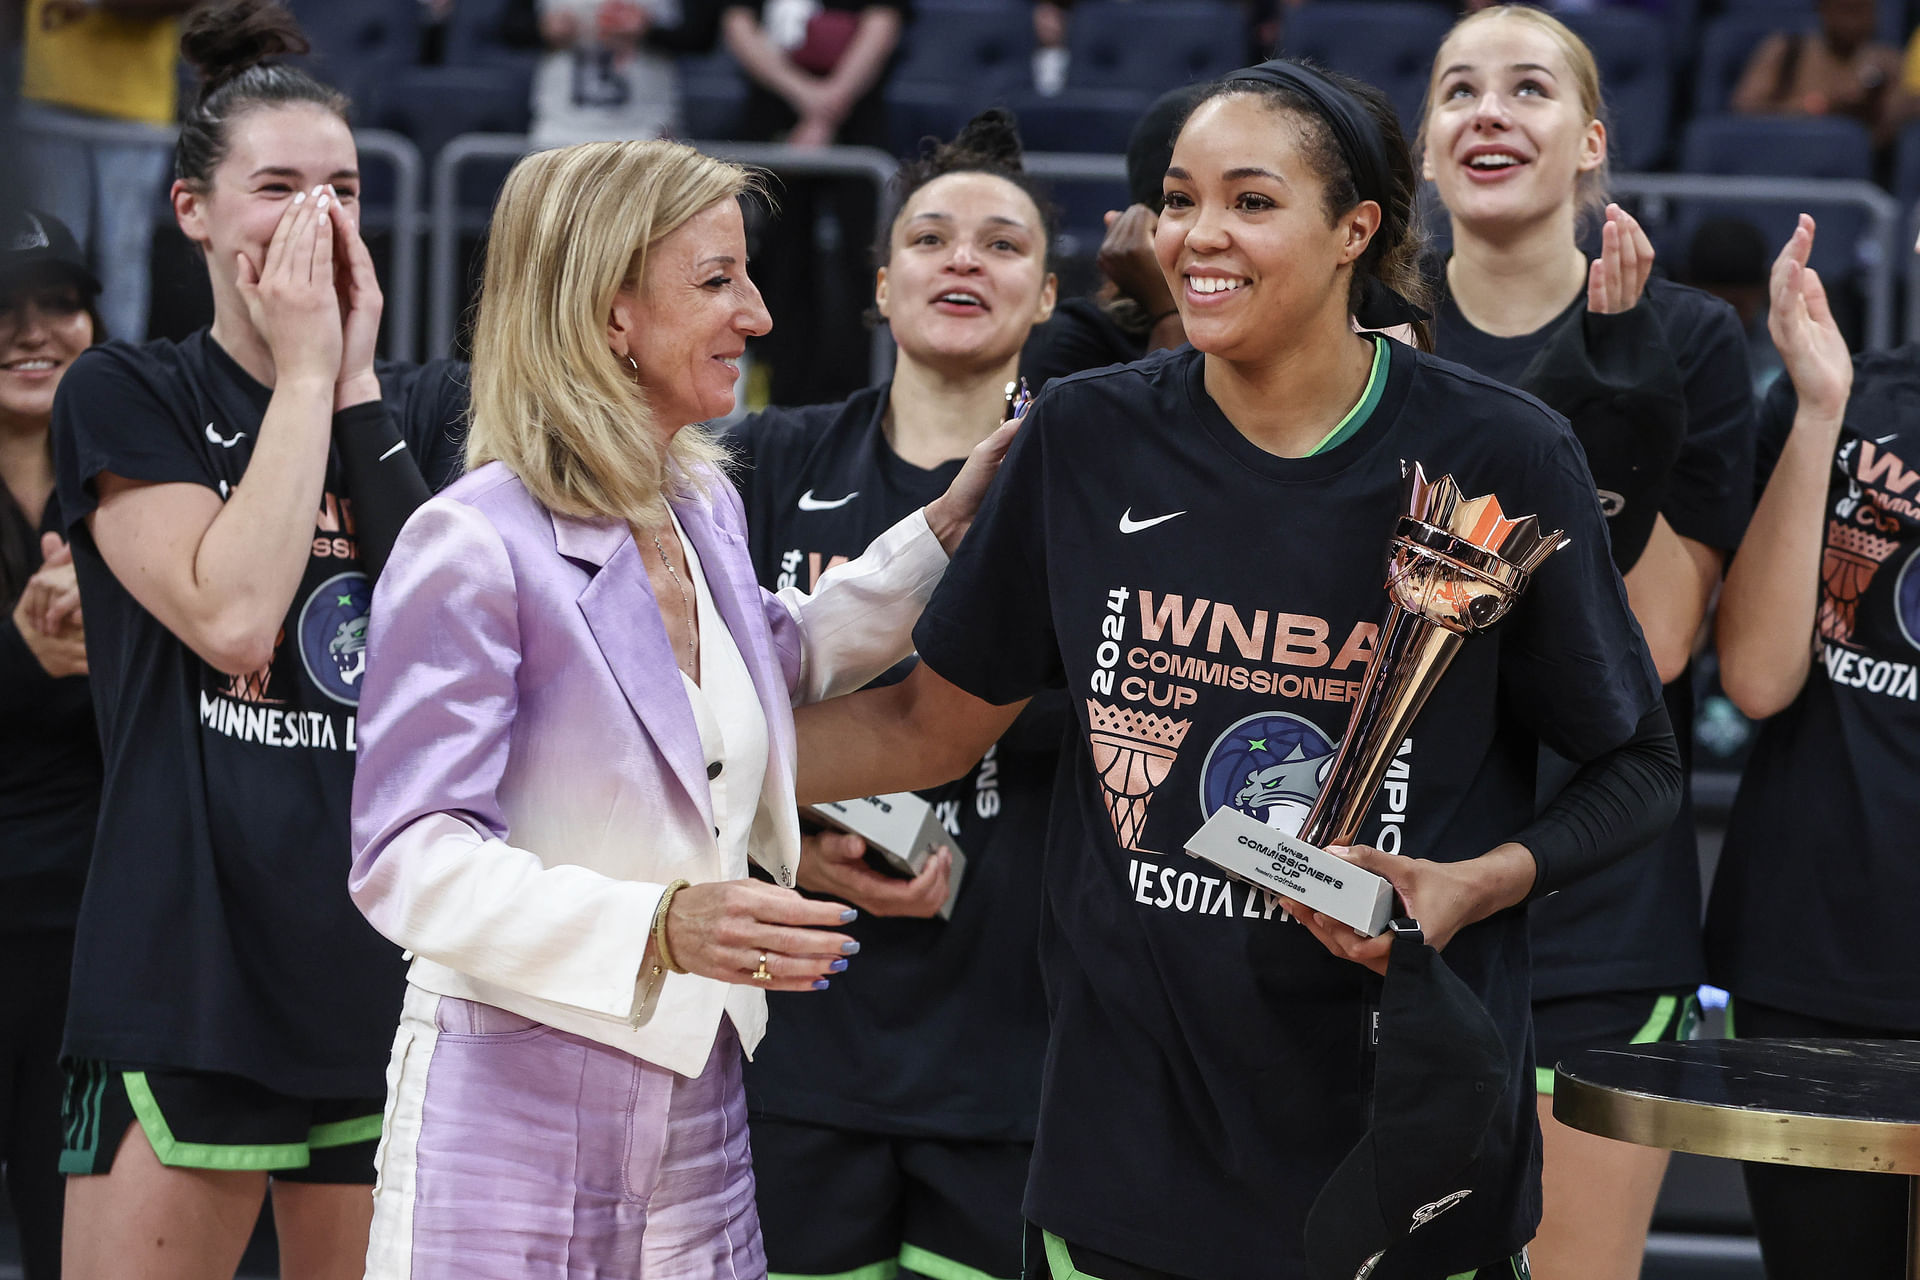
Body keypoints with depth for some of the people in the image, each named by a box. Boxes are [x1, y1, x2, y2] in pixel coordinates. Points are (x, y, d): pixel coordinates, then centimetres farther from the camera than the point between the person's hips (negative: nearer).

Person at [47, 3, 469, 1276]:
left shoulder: (429, 409, 12)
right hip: (191, 966, -4)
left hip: (391, 965, 4)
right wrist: (304, 372, -8)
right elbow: (228, 613, -14)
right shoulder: (126, 396, 1)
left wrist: (356, 385, -6)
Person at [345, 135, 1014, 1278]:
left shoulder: (709, 508, 9)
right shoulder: (474, 544, -15)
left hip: (698, 1094, 7)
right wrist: (659, 927, -33)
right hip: (518, 1106, -7)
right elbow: (410, 860, -21)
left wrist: (947, 529, 23)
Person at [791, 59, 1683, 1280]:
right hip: (1133, 1122, 2)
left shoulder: (1494, 457, -8)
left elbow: (1636, 767, 1)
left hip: (1397, 1129, -2)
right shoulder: (1089, 439, -1)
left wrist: (1473, 888, -16)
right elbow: (933, 727, 9)